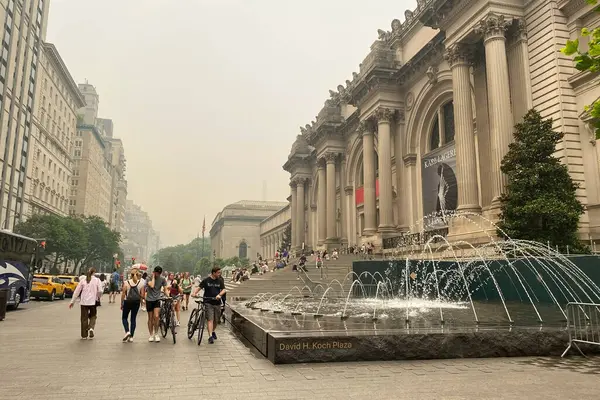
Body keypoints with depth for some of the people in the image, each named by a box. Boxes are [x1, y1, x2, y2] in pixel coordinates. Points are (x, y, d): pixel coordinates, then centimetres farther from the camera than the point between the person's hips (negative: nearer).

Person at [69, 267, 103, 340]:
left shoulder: (83, 280, 2)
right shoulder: (97, 280, -3)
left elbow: (77, 291, 2)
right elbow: (100, 291, -9)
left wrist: (72, 301, 8)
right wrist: (98, 298, 11)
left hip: (84, 302, 1)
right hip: (93, 302, -1)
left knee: (84, 318, 10)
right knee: (93, 316, 17)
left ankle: (84, 335, 14)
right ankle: (91, 328, -8)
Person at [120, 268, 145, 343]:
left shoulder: (126, 283, -7)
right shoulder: (141, 283, -4)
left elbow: (123, 294, -6)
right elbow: (142, 295, -4)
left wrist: (121, 304, 4)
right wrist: (140, 301, 17)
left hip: (127, 302, -2)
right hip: (136, 302, 2)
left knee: (124, 317, 16)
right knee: (133, 319, 11)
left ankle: (127, 331, -6)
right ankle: (131, 337, 11)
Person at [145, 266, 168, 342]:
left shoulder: (162, 279, -1)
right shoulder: (149, 278, -8)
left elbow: (165, 289, 2)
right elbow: (152, 285, -26)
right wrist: (153, 276, -17)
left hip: (157, 299, 1)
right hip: (149, 300, -1)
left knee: (156, 316, -15)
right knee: (150, 318, 6)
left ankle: (156, 334, 1)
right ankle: (151, 335, 19)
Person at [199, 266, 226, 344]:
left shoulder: (220, 281, 4)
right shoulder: (206, 280, -2)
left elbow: (223, 290, -2)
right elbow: (200, 287, 2)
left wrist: (219, 295, -21)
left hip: (217, 303, 3)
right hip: (208, 302, -3)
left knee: (216, 320, 12)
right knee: (210, 319, -11)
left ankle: (213, 331, 38)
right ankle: (210, 336, -13)